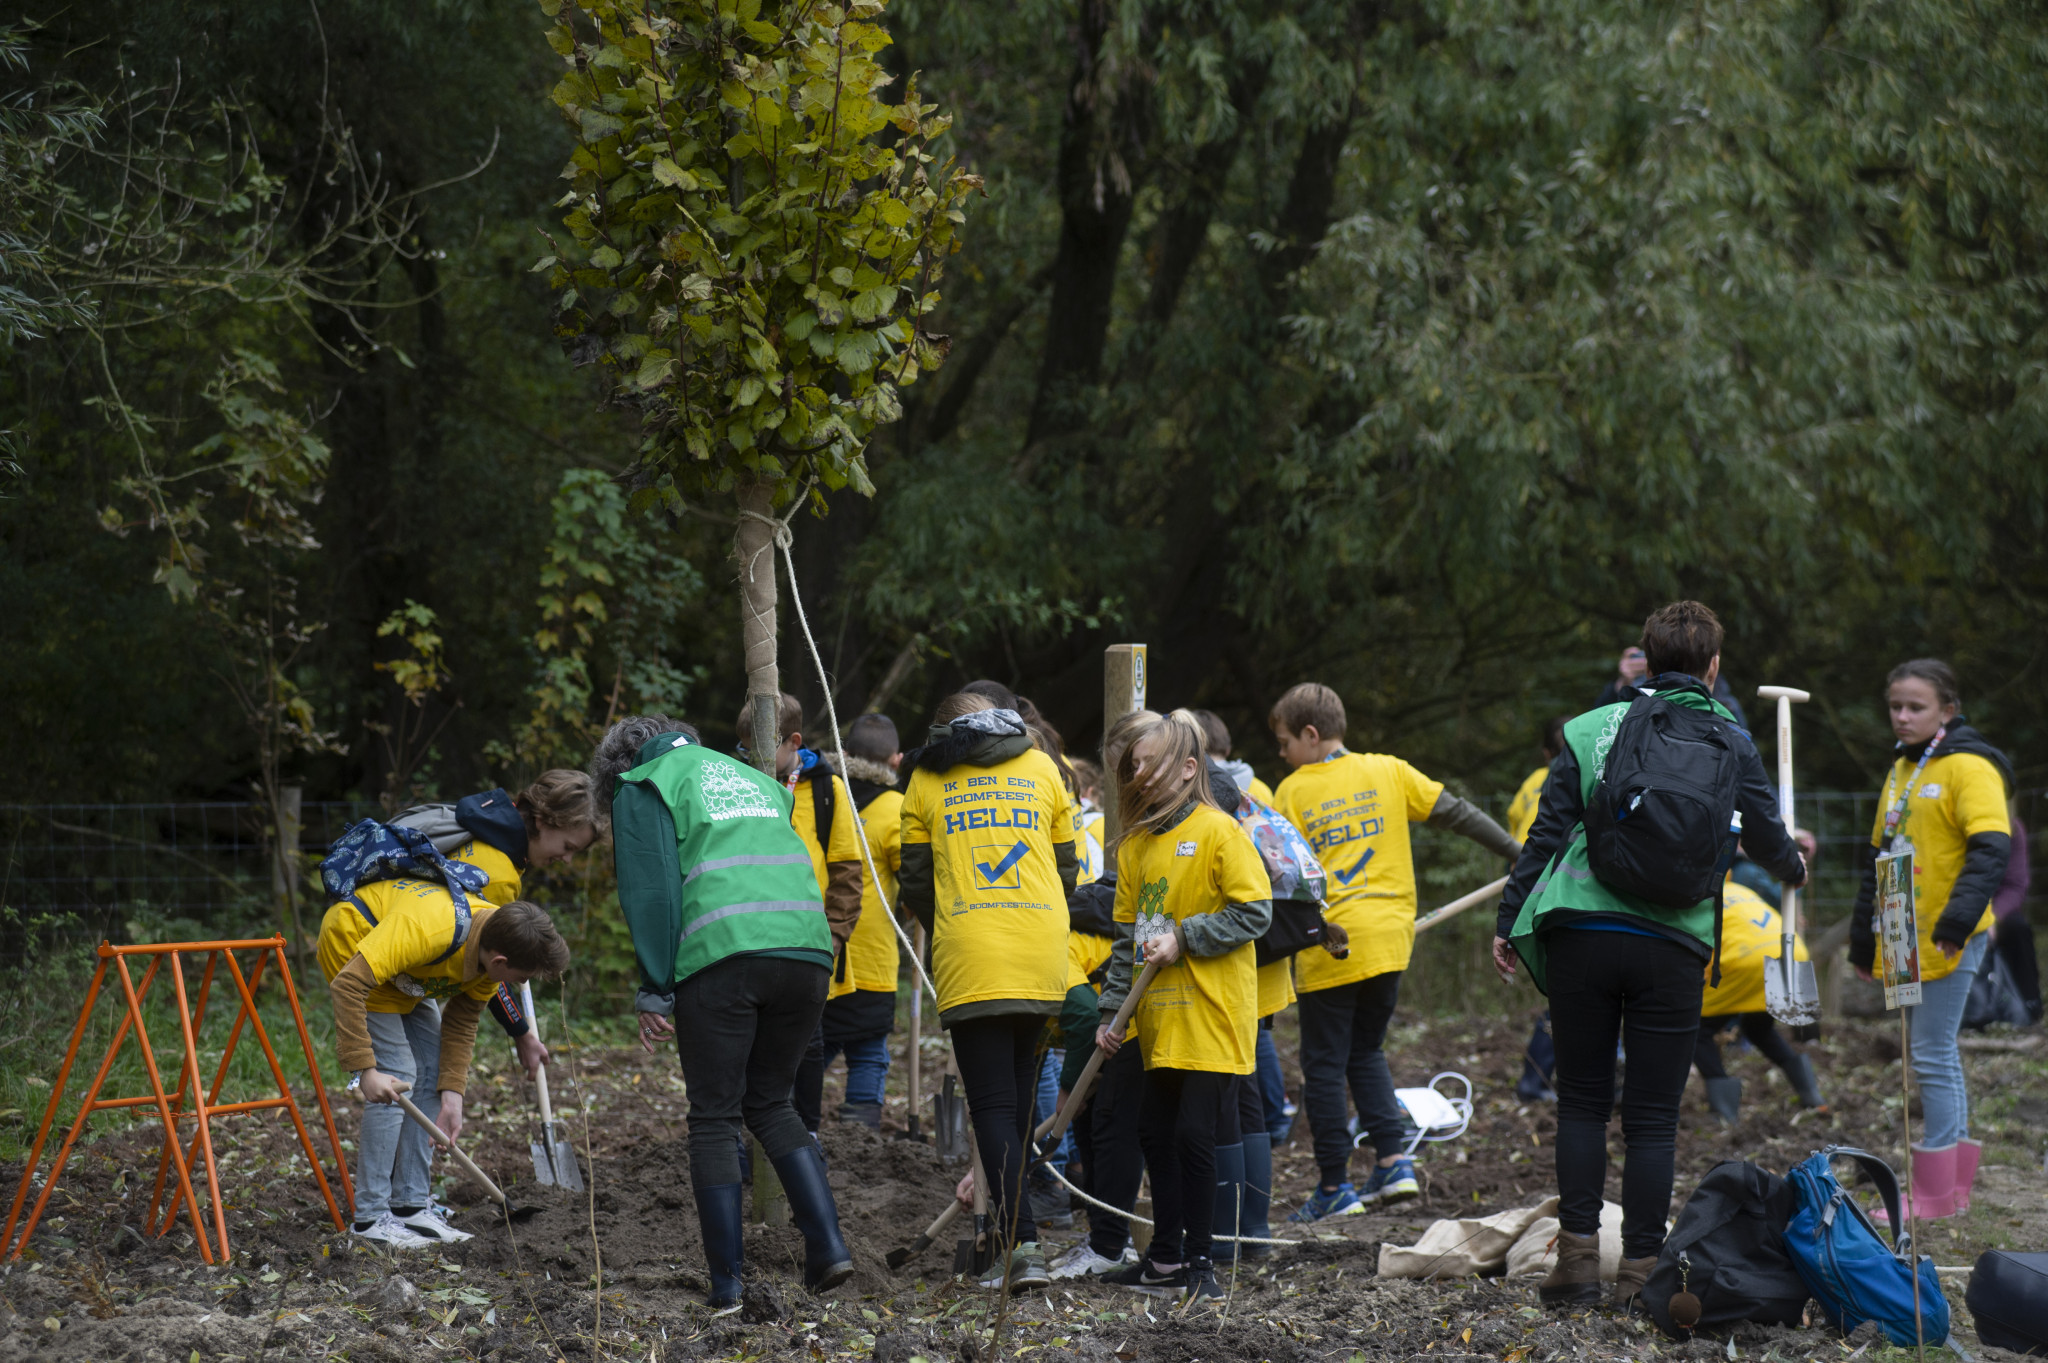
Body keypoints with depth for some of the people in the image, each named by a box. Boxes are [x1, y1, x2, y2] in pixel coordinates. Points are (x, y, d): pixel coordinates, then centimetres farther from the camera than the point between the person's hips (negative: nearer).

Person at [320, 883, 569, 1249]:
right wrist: (365, 1070, -42)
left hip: (404, 977, 8)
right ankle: (371, 1218, -12)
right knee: (397, 1077, -16)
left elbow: (462, 1023, -3)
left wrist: (452, 1094, -12)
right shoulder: (426, 929, -41)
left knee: (432, 1075, 3)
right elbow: (347, 985, -42)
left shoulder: (491, 947, -16)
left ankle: (412, 1205, 10)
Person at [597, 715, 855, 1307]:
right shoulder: (755, 780, 32)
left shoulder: (643, 786, 13)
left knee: (715, 1118, 4)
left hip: (722, 954, -5)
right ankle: (827, 1242, 5)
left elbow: (651, 891, 1)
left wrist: (655, 991, 0)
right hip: (807, 949, 5)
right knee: (770, 1103, 19)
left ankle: (728, 1280, 1)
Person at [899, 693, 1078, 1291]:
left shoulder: (925, 780, 9)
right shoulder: (1041, 767, 15)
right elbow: (1066, 865, 18)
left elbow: (916, 882, 12)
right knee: (1020, 1094, 16)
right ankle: (1008, 1216, 21)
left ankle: (1022, 1244, -18)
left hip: (970, 963, -2)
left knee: (992, 1103, -5)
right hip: (1042, 960, 3)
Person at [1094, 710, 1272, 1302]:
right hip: (1161, 1020, 7)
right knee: (1156, 1131, 9)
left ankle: (1200, 1260, 3)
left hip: (1212, 1015, -7)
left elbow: (1254, 913, -13)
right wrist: (1113, 1009, 9)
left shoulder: (1218, 831, -8)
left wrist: (1184, 939, -16)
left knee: (1196, 1133, -7)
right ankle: (1165, 1258, 19)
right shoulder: (1135, 846, 12)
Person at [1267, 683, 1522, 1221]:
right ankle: (1393, 1162, 7)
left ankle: (1335, 1186, 5)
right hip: (1388, 939, 4)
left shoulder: (1293, 792, -3)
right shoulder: (1387, 772, 5)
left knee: (1325, 1064, 4)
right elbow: (1455, 813, 6)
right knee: (1366, 1052, 20)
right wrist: (1517, 852, 12)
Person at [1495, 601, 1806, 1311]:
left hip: (1580, 933, 1)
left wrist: (1508, 922, 10)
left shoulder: (1589, 731, 6)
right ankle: (1640, 1269, 5)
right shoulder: (1729, 741, 6)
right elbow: (1767, 836, 18)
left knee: (1581, 1101, 11)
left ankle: (1577, 1254, 5)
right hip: (1670, 943, -1)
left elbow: (1545, 833, 3)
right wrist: (1793, 867, 41)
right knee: (1652, 1114, 5)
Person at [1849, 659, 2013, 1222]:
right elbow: (1879, 857, 23)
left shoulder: (1968, 768, -10)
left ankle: (1937, 1193, -4)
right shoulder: (1901, 771, 17)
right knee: (1934, 1056, 12)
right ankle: (1955, 1184, 18)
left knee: (1932, 1057, -8)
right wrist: (1863, 940, 24)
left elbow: (1992, 848, -20)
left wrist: (1961, 914, -32)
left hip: (1947, 942, -9)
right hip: (1905, 940, 9)